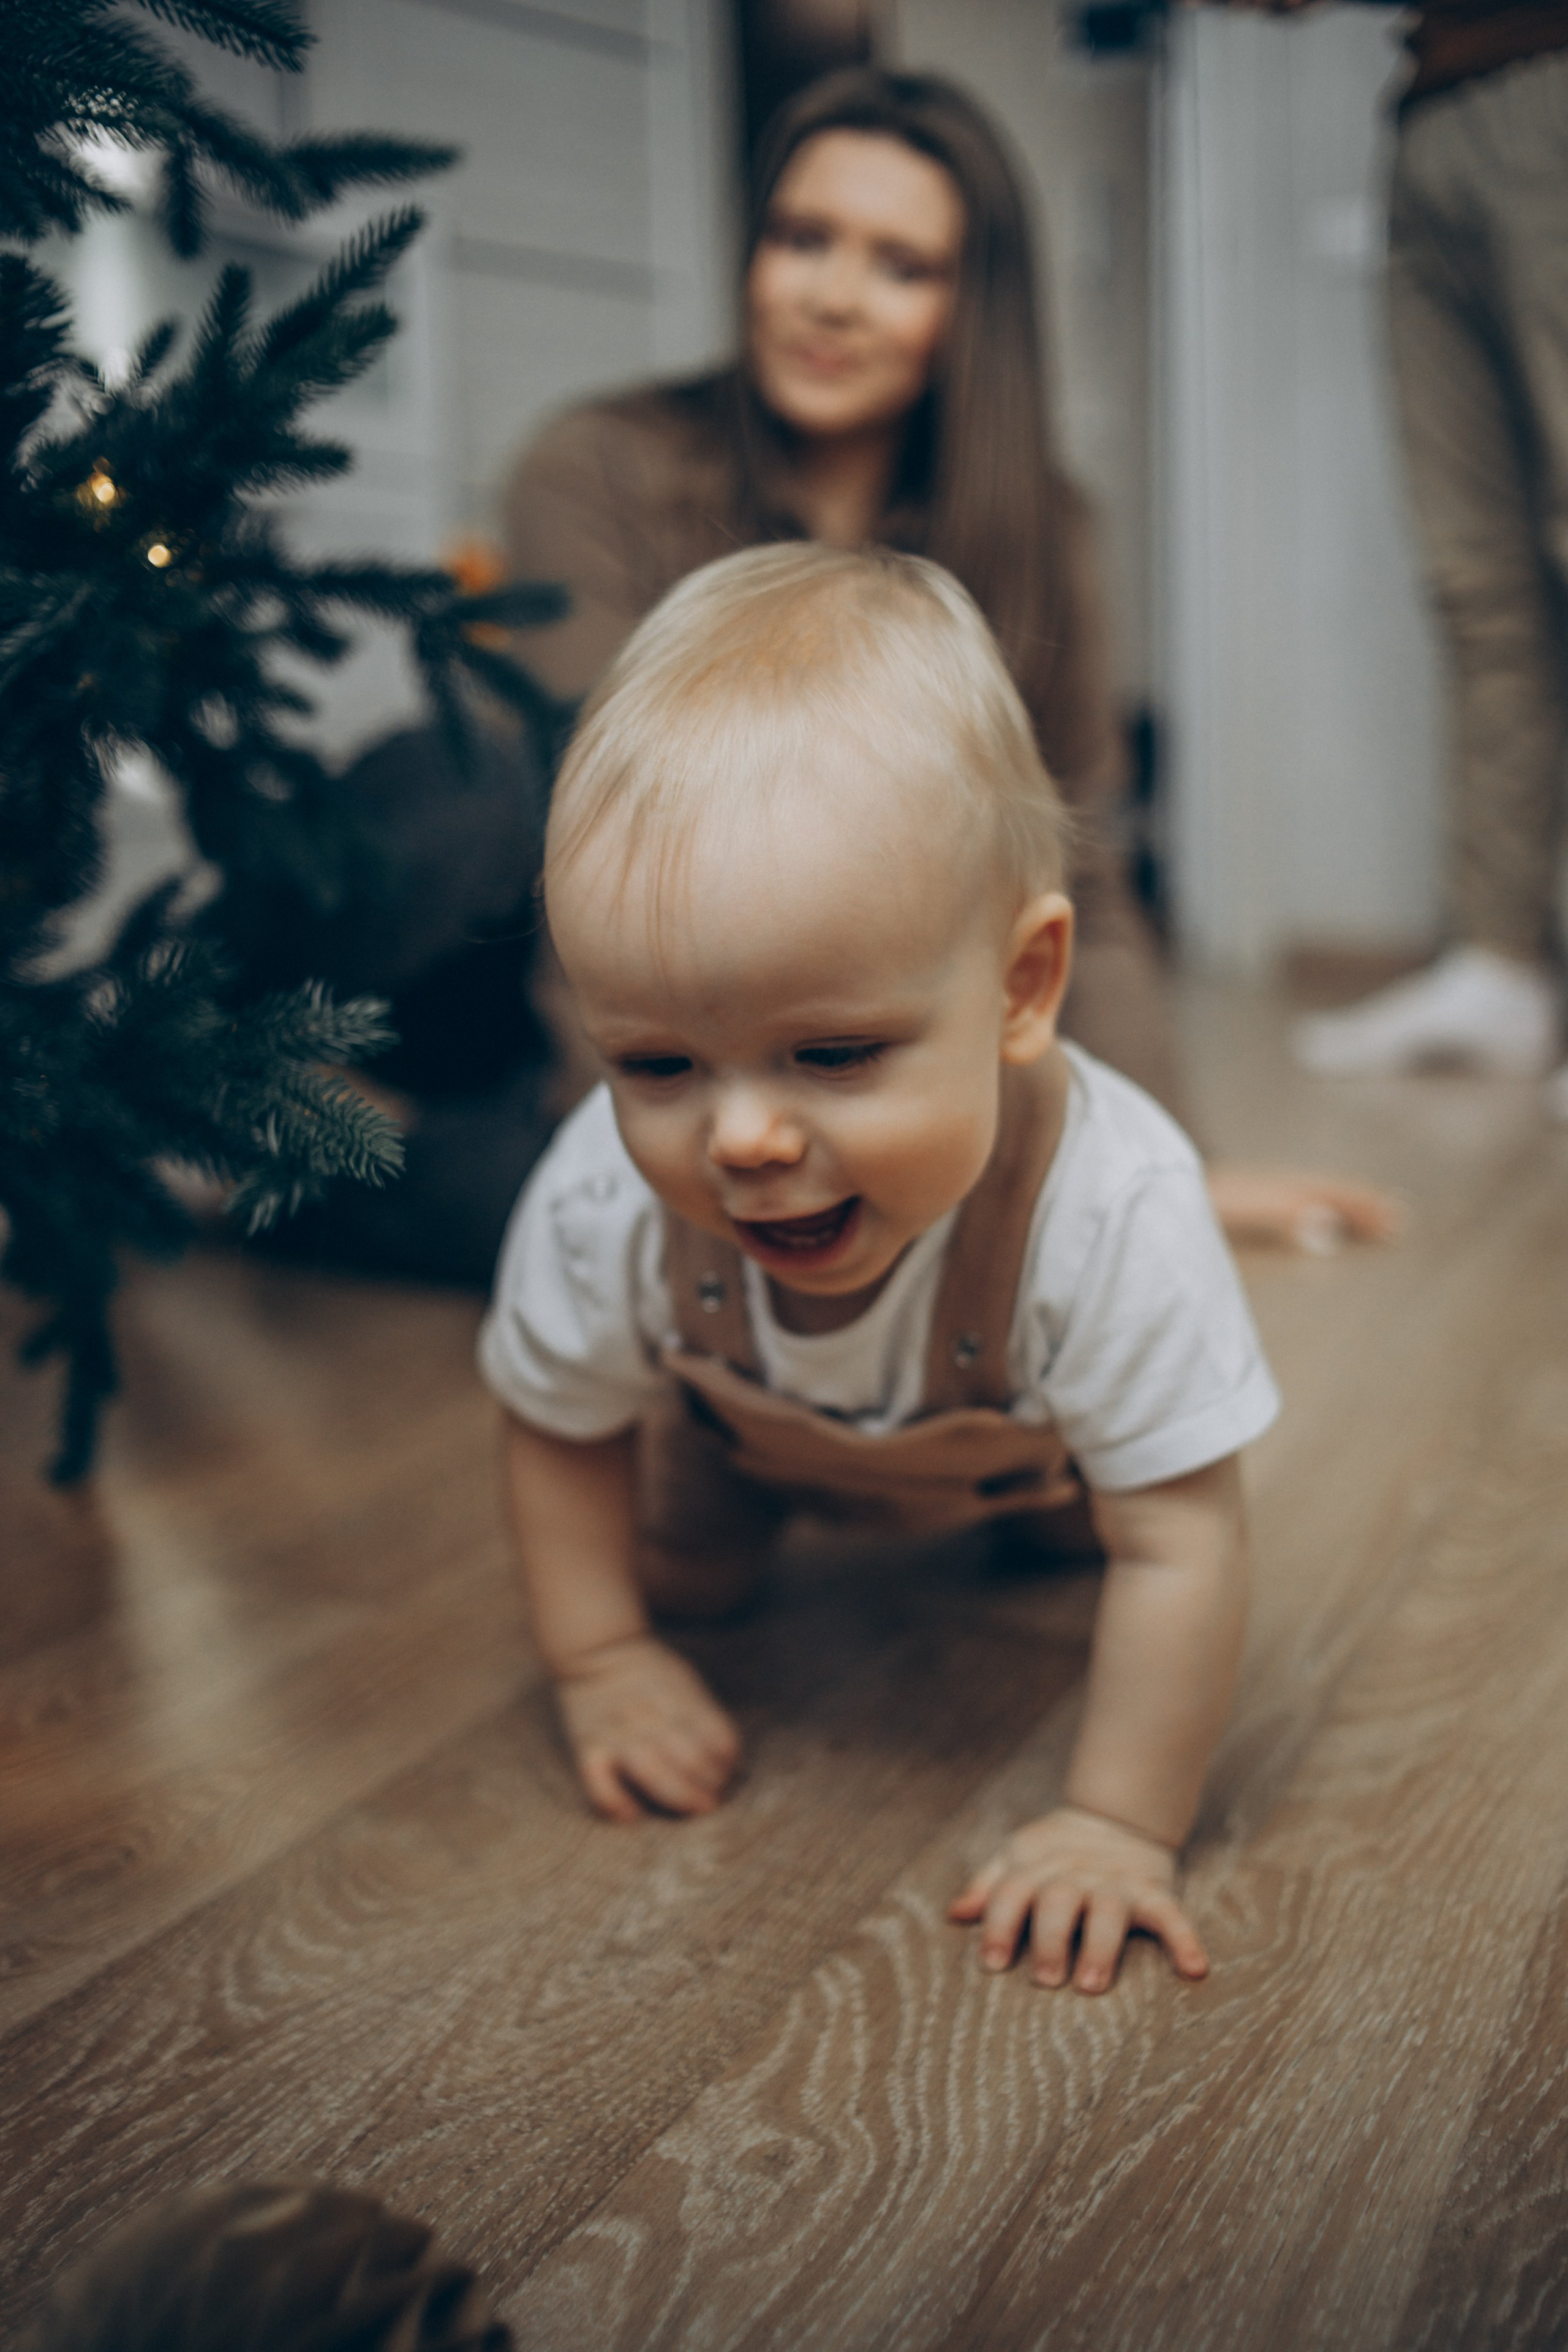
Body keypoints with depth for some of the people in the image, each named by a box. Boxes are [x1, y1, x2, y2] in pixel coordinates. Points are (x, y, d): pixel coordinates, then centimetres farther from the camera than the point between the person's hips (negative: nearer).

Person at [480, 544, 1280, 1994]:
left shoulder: (1108, 1210, -50)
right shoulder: (607, 1199, -41)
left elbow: (1177, 1550, -38)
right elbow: (562, 1427, -18)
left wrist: (1122, 1827, -34)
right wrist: (603, 1666, -14)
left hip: (1027, 1422, 0)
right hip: (753, 1412, 1)